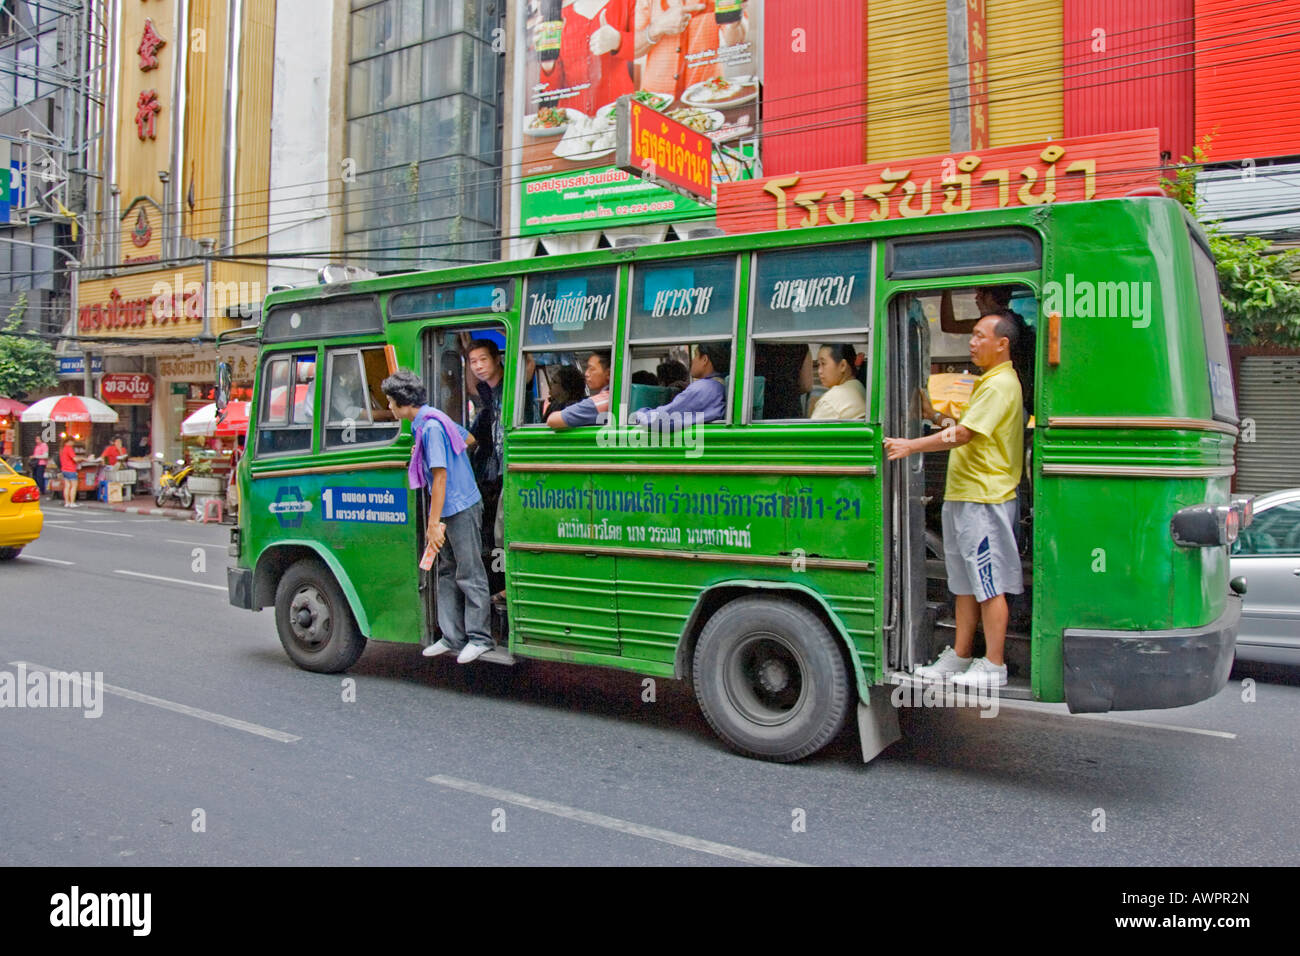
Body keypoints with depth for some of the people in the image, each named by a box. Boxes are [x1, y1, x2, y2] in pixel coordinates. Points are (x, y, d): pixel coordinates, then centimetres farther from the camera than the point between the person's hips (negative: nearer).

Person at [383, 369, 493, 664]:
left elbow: (440, 477, -22)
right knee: (448, 573, 14)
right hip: (451, 509, 10)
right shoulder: (431, 421, 11)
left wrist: (434, 524, -20)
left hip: (461, 509, -10)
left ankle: (480, 638, 7)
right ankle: (453, 637, 21)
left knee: (470, 574, -2)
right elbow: (468, 438, 27)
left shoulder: (431, 427, -19)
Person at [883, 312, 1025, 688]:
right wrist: (935, 417, 14)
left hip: (985, 498, -11)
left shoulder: (1001, 384, -12)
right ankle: (959, 657, 21)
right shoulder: (988, 382, 21)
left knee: (989, 584, -5)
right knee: (965, 582, 13)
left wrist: (912, 445, -17)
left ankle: (993, 667, 2)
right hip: (964, 495, 11)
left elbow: (963, 435, -19)